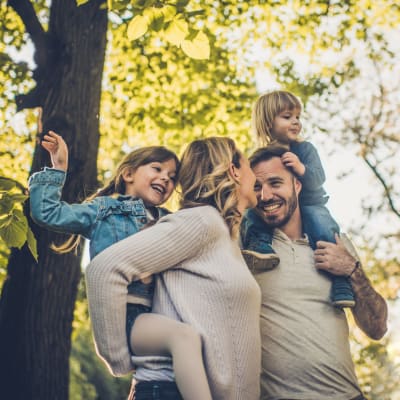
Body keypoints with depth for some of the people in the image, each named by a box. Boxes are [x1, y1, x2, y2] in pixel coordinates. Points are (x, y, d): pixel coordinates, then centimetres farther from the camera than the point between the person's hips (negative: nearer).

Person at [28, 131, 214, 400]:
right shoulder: (104, 210, 10)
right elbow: (47, 212, 4)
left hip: (153, 317, 8)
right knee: (185, 336, -32)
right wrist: (58, 168, 3)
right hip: (122, 315, -7)